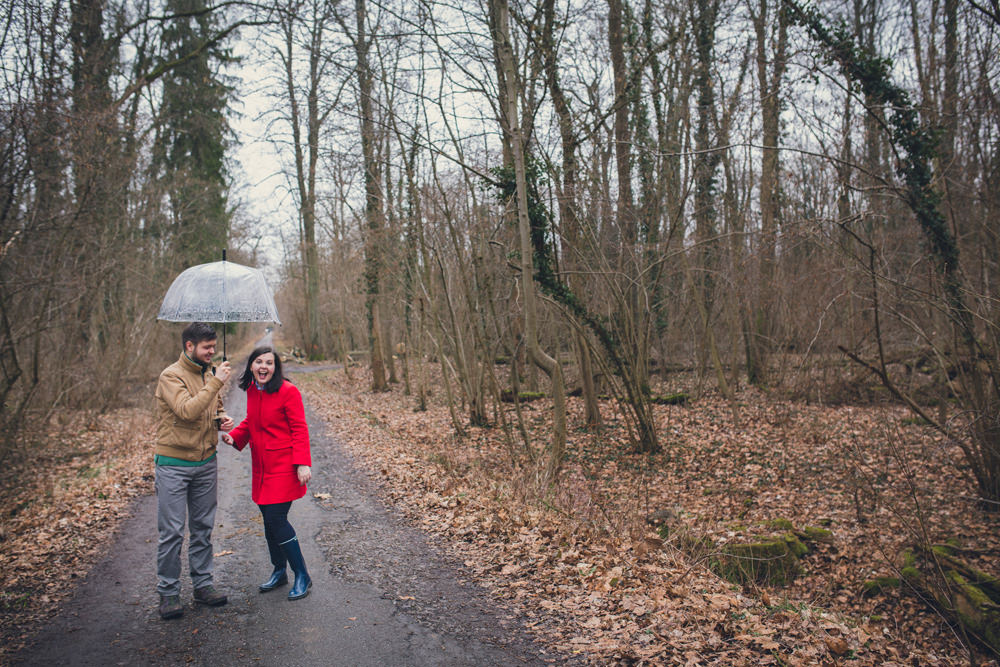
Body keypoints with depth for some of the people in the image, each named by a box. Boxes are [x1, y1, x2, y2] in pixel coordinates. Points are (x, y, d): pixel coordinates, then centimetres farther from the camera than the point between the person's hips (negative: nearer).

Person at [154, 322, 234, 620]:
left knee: (203, 528, 13)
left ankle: (203, 584, 24)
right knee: (172, 532, 0)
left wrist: (222, 419, 0)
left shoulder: (209, 373, 8)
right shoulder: (171, 376, -13)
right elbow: (187, 410, -28)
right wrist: (215, 383, -27)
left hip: (206, 462, 6)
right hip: (174, 464, -6)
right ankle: (168, 592, 13)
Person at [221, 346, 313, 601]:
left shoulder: (288, 391, -13)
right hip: (261, 466, 7)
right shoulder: (252, 390, 7)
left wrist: (302, 463, -19)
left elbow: (299, 429, -12)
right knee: (269, 519, 13)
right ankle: (279, 571, 31)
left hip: (283, 465, -7)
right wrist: (234, 436, 2)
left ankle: (302, 576, 5)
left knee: (276, 518, -10)